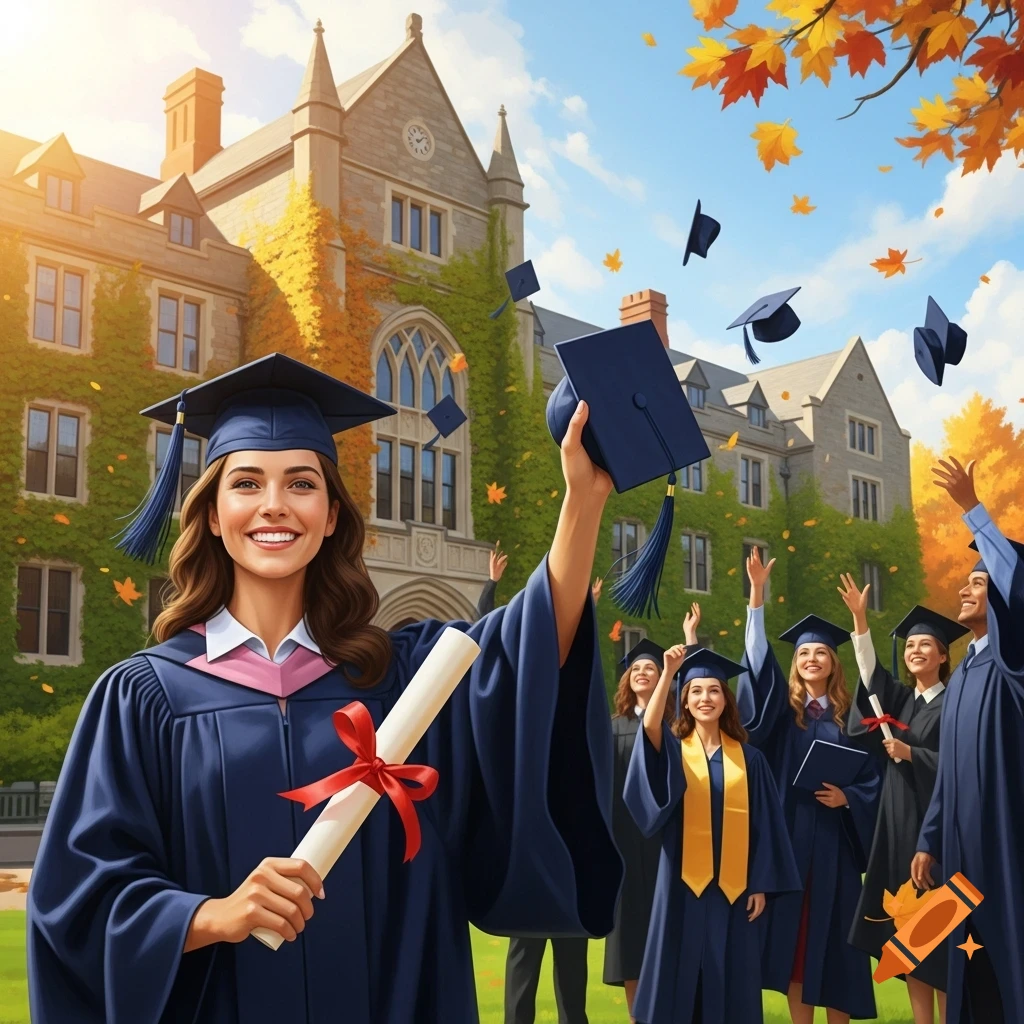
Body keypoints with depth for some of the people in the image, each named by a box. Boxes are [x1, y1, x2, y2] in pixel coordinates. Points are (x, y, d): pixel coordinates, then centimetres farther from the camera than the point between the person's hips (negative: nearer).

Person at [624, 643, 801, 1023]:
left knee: (729, 977, 5)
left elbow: (764, 824, 4)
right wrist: (668, 672, -27)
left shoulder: (748, 758, 6)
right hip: (685, 881, -1)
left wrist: (761, 885, -1)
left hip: (734, 885, 1)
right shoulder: (672, 750, 3)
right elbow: (650, 725, -20)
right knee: (681, 970, 1)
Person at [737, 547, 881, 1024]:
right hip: (789, 834, 0)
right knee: (793, 933, 2)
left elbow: (870, 775, 7)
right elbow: (758, 656, -6)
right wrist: (757, 592, -14)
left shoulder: (848, 715, 7)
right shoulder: (782, 707, 6)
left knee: (833, 933, 2)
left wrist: (846, 798, -14)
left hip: (834, 837, 0)